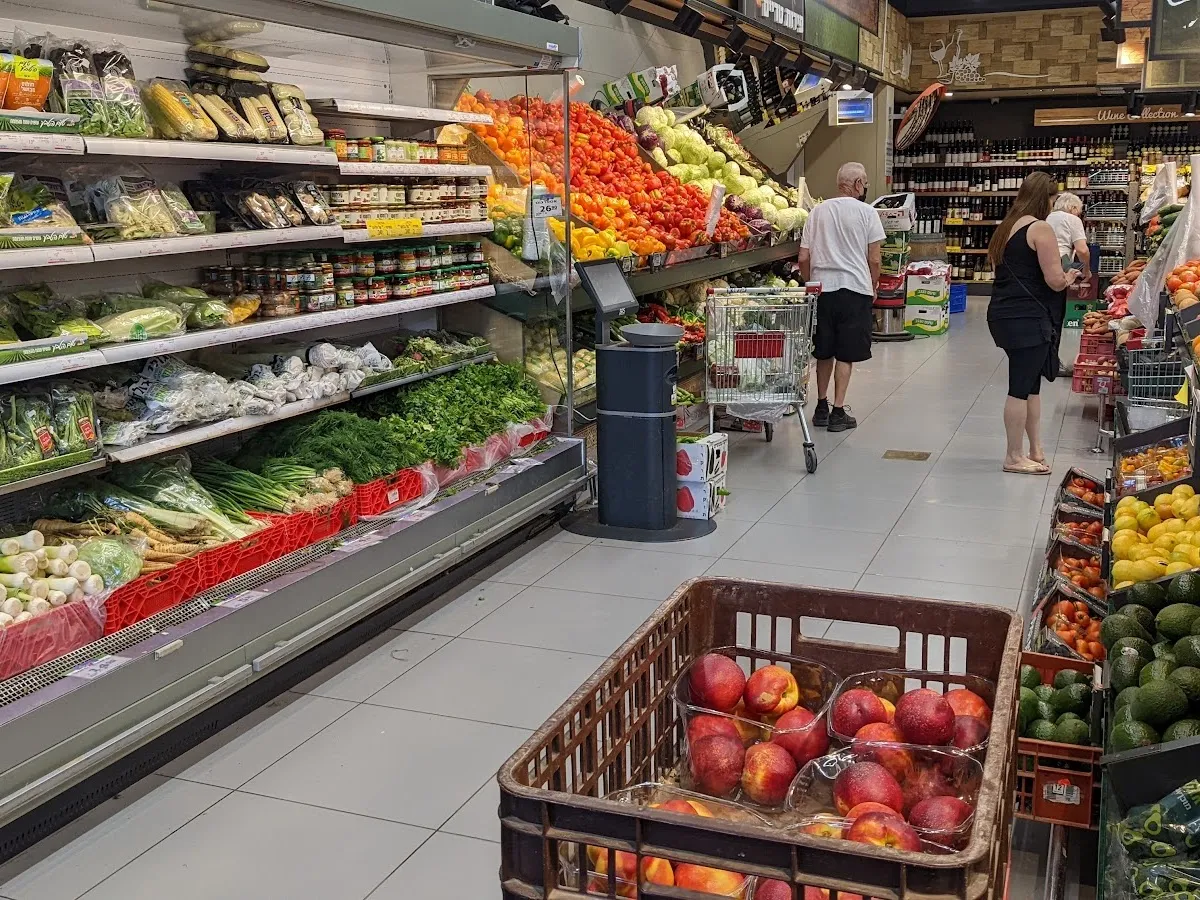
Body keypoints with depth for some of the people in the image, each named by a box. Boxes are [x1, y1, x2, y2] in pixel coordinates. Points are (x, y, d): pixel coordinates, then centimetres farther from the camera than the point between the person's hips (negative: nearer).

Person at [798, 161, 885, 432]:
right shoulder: (866, 212, -4)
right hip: (854, 288, -4)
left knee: (824, 352, 15)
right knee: (846, 354, 2)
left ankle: (822, 407, 22)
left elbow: (803, 259, 6)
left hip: (822, 288, 4)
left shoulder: (818, 211, 7)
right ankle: (838, 412, 3)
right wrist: (873, 286, 11)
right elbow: (874, 260, -4)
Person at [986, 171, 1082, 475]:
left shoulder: (1006, 228, 14)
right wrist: (1069, 277, 7)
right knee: (1021, 388, -1)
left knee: (1031, 384, 16)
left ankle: (1035, 450, 22)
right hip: (1027, 318, -9)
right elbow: (1055, 282, -15)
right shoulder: (1040, 229, -11)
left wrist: (1061, 277, 22)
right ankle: (1014, 457, 6)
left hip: (1004, 314, 9)